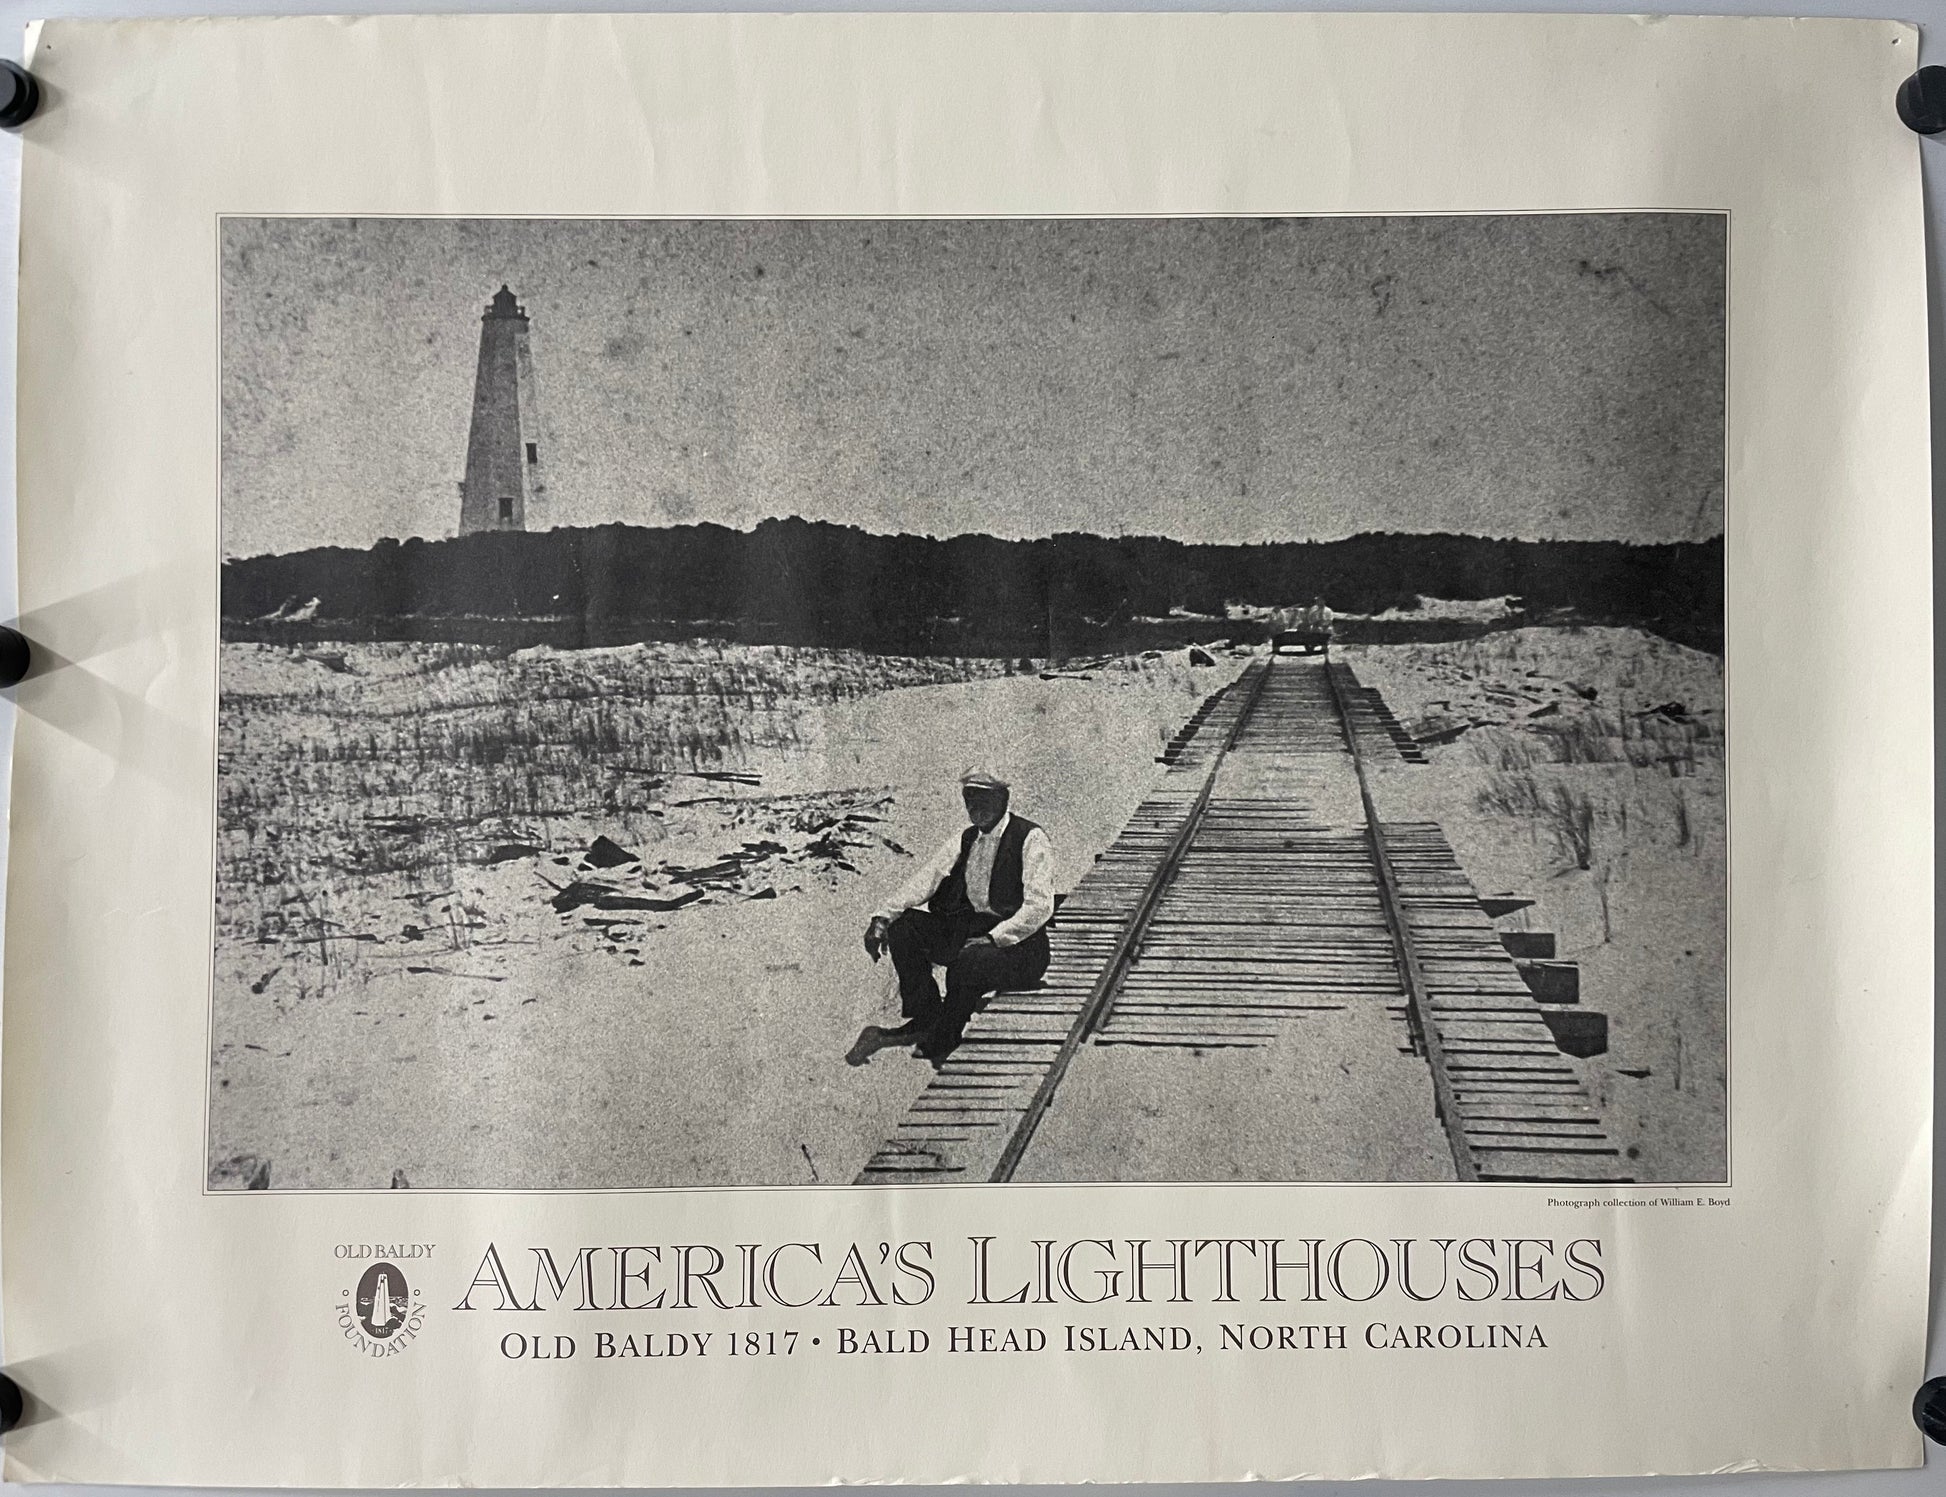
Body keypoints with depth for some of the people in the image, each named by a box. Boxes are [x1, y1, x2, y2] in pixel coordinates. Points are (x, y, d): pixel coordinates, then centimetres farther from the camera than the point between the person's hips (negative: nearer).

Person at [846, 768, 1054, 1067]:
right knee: (903, 924, -11)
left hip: (1017, 944, -7)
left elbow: (1039, 907, -18)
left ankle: (936, 1048, -17)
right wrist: (883, 917, -13)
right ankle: (924, 1018, -8)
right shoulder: (965, 838, 11)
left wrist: (992, 939, -28)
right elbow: (925, 880, 2)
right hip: (965, 931, 7)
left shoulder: (1030, 839, -9)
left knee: (969, 962, -36)